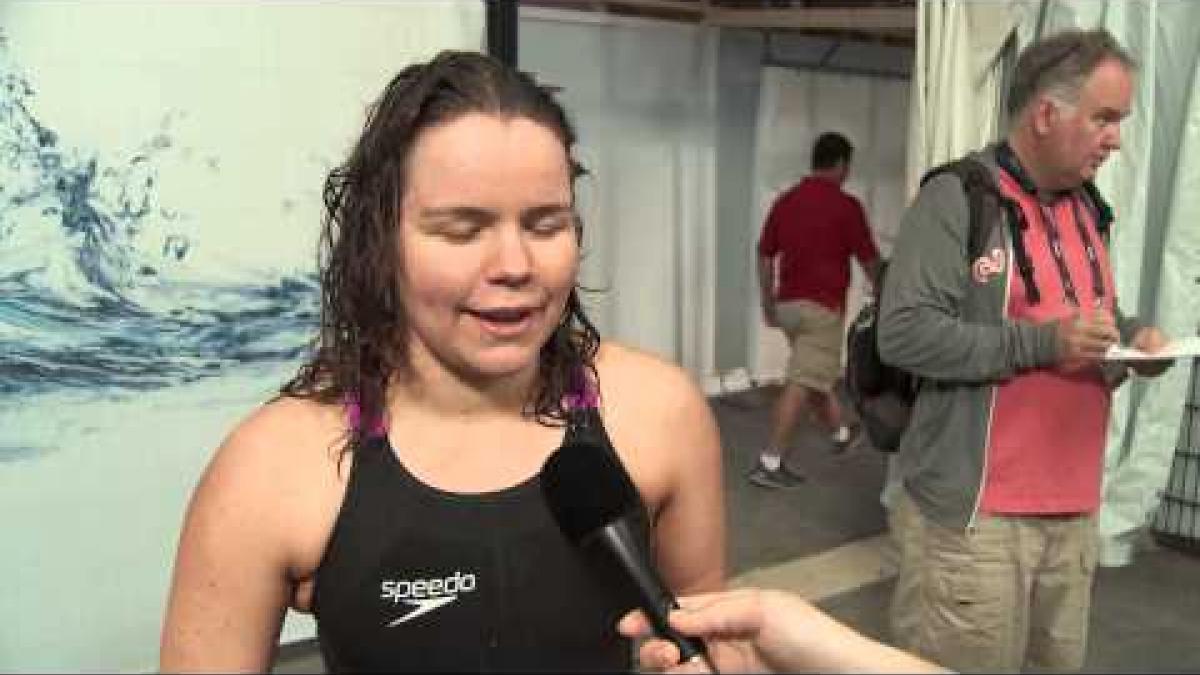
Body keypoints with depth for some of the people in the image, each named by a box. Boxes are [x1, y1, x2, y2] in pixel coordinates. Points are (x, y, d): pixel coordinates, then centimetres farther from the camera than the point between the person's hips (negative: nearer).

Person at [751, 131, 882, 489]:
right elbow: (868, 259, -3)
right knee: (802, 383, -7)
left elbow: (765, 256, 10)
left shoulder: (785, 201, 7)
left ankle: (841, 433, 43)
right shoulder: (845, 205, -9)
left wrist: (769, 304, 18)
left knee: (818, 375, 23)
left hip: (788, 304, 7)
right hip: (822, 307, -7)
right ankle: (770, 462, -9)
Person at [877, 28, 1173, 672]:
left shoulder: (1087, 208, 14)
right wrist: (1040, 344, -24)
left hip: (1073, 509, 8)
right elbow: (903, 332, -21)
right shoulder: (956, 200, -13)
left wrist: (1130, 336, 3)